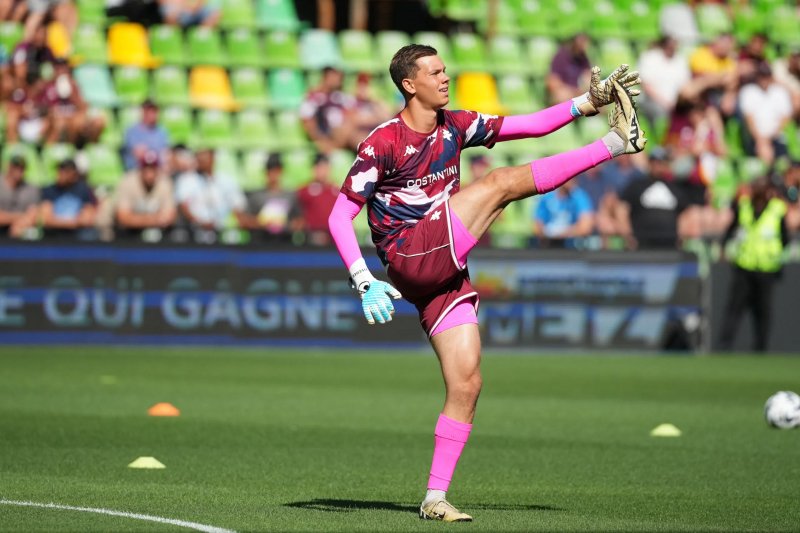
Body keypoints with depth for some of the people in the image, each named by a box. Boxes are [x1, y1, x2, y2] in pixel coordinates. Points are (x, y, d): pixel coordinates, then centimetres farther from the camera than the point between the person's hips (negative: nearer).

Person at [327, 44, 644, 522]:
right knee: (499, 183, -16)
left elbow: (529, 125, 13)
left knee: (467, 383, -2)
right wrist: (364, 282, -19)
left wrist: (587, 103, -1)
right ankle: (618, 142, -14)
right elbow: (339, 216, -9)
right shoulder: (384, 142, -8)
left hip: (446, 273, 7)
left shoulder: (455, 126, 11)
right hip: (411, 258, -7)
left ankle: (436, 497, 0)